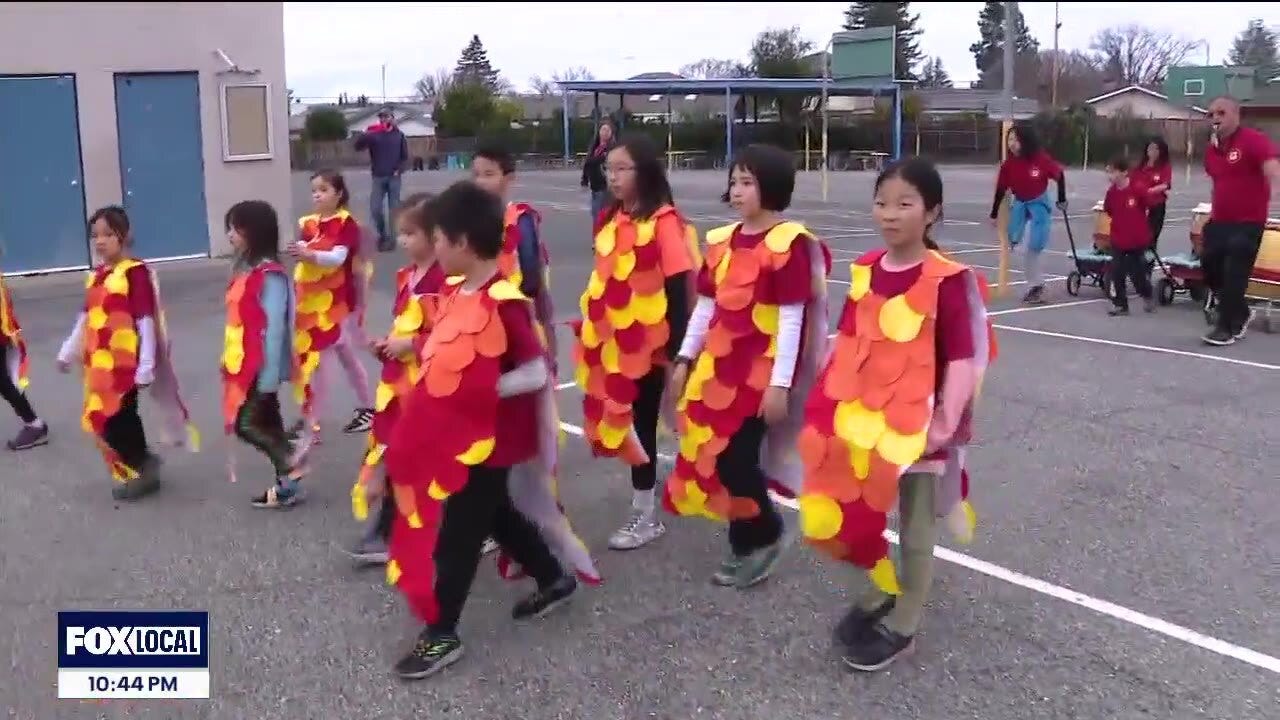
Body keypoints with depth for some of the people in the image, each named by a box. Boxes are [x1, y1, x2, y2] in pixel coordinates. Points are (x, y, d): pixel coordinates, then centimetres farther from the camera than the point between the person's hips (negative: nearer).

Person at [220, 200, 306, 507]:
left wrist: (270, 374, -21)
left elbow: (275, 327, -20)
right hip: (244, 363, 9)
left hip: (261, 366, -9)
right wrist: (229, 361, 15)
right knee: (267, 423, 12)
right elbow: (239, 321, 14)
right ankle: (286, 484, 19)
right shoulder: (245, 269, 10)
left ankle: (289, 468, 3)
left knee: (245, 424, -8)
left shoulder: (271, 275, -18)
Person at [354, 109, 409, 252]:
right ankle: (382, 234, 16)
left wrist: (399, 170, -8)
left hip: (393, 177, 0)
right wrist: (365, 132, -24)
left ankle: (391, 238, 6)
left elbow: (405, 156, 7)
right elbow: (358, 146, -9)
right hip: (378, 177, 0)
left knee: (394, 209, -1)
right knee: (375, 209, -4)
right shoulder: (373, 135, 2)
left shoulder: (399, 135, 6)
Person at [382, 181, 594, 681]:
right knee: (497, 515, 22)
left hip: (485, 439, -9)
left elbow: (537, 375, -22)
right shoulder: (453, 291, 3)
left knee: (456, 535, 2)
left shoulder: (502, 303, -23)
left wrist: (481, 392, -21)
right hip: (452, 434, 9)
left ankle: (441, 635, 16)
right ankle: (554, 579, 42)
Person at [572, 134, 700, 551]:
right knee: (623, 422, 14)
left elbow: (679, 290, -14)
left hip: (648, 343, -6)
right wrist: (592, 337, 14)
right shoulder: (610, 221, 8)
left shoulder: (664, 221, -13)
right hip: (614, 343, 6)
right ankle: (643, 509, 31)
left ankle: (646, 516, 19)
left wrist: (675, 351, -14)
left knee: (640, 424, 3)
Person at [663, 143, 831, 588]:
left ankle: (766, 535, 22)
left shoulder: (788, 244, -12)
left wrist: (780, 385, -15)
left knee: (735, 458, -5)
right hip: (716, 368, 7)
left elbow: (792, 319, -14)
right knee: (708, 457, 10)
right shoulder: (722, 241, 9)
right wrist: (685, 360, 13)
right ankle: (747, 544, 27)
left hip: (761, 373, -7)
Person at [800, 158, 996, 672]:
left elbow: (965, 359, -17)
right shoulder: (863, 271, 2)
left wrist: (946, 424, -21)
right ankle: (881, 591, 43)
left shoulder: (949, 280, -17)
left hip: (917, 423, -6)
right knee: (858, 514, 18)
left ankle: (902, 626, 27)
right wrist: (828, 402, 8)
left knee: (915, 525, 11)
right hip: (860, 418, 6)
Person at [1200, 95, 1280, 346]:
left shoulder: (1254, 140, -14)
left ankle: (1227, 327, 8)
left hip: (1248, 222, -7)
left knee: (1234, 275, -5)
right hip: (1219, 221, 7)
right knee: (1210, 268, 8)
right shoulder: (1210, 150, 9)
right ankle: (1240, 312, 30)